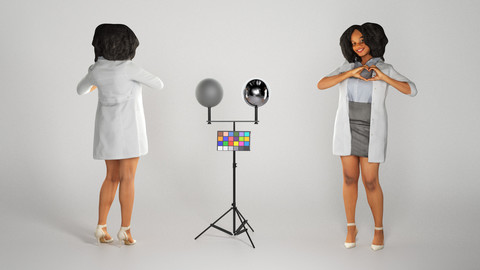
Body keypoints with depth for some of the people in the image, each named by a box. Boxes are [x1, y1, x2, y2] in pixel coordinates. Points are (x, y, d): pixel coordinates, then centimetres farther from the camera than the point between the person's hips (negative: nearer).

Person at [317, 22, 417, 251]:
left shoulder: (385, 69, 0)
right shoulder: (347, 68, 4)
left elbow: (411, 90, -10)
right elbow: (321, 85, -10)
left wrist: (384, 77, -21)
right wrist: (350, 74, -22)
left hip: (371, 131, -2)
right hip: (348, 129, 2)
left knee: (370, 182, -2)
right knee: (350, 178, 6)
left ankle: (379, 229, 17)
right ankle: (351, 227, 21)